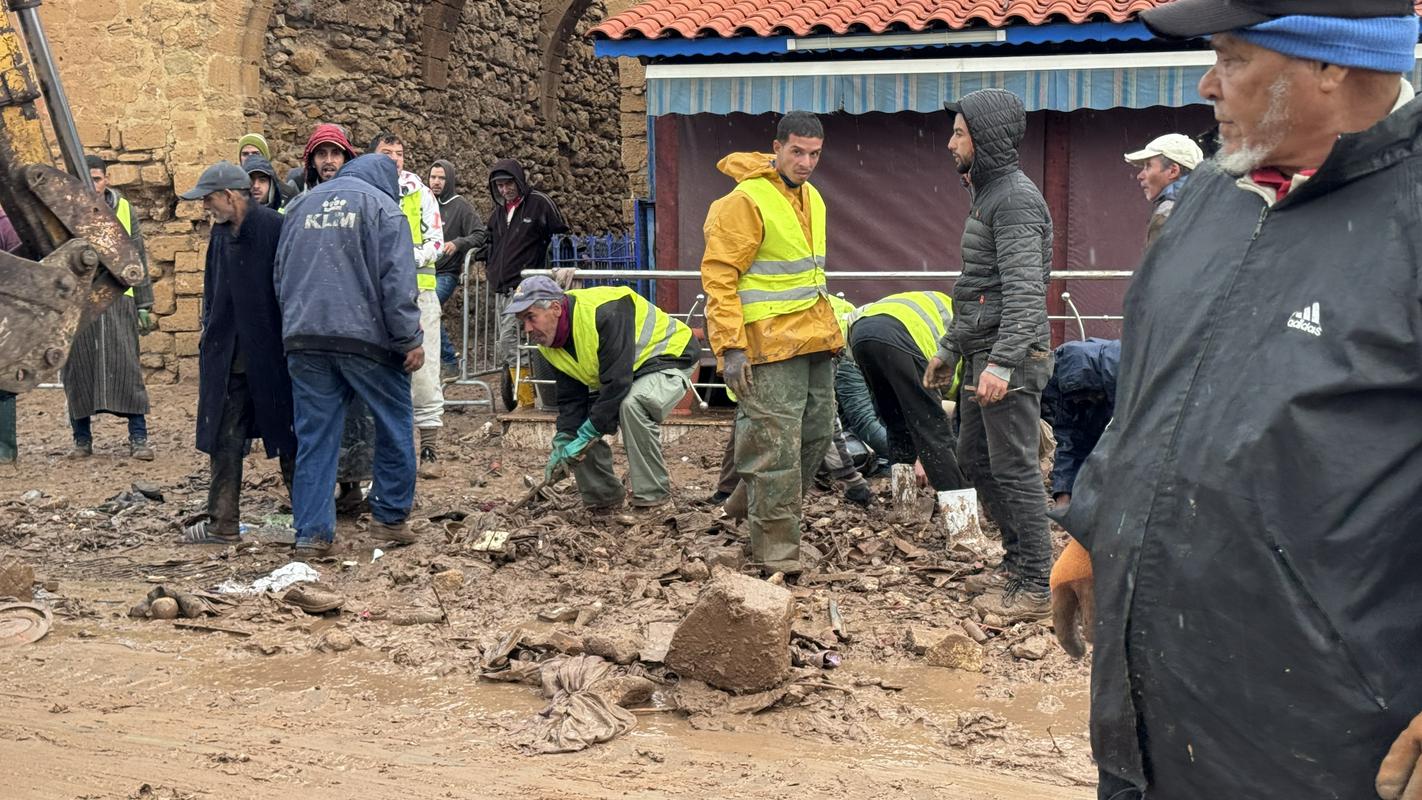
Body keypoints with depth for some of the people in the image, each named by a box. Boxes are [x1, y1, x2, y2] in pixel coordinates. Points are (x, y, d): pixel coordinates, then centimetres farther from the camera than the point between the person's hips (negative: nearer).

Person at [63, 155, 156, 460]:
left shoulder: (123, 209, 9)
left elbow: (138, 259, 12)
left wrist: (144, 305, 10)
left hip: (117, 300, 0)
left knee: (127, 368, -4)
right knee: (78, 371, 4)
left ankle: (138, 438, 1)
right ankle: (82, 438, 15)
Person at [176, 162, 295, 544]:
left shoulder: (274, 228, -13)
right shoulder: (220, 234, 11)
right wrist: (209, 338, 14)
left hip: (271, 356, -7)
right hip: (227, 359, 7)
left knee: (288, 440, 5)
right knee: (224, 441, 6)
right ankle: (223, 523, 11)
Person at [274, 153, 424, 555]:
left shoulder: (300, 205, 17)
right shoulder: (382, 206, 0)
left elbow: (281, 273, 21)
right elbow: (397, 281, -8)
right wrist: (410, 340, -6)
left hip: (303, 338, 5)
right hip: (365, 337, -4)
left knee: (314, 435, 6)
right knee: (394, 427, 11)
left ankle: (312, 531, 3)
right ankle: (390, 517, 14)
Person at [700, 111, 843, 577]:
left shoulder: (811, 198, 16)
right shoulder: (746, 201, -12)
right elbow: (718, 276, -15)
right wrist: (731, 347, -21)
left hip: (813, 341, 9)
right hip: (770, 345, -9)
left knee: (817, 435, 13)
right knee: (777, 448, -8)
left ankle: (767, 513, 29)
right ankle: (776, 551, -1)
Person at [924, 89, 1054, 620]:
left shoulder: (1016, 199, -15)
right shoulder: (987, 194, 18)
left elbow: (1025, 291, -24)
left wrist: (1002, 363, -31)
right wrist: (951, 349, 27)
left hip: (1011, 359, -11)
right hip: (981, 356, 11)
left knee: (1014, 468, -6)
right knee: (975, 457, 16)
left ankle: (1037, 587, 0)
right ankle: (1018, 558, 27)